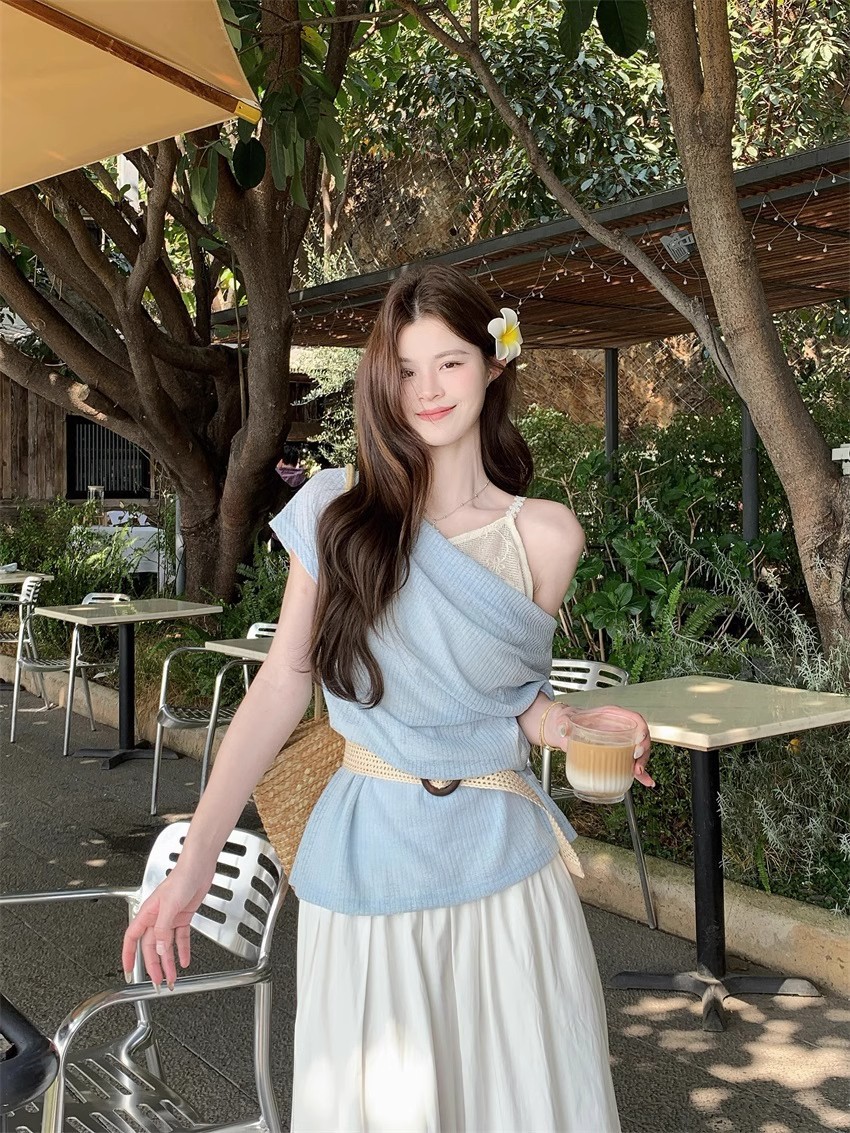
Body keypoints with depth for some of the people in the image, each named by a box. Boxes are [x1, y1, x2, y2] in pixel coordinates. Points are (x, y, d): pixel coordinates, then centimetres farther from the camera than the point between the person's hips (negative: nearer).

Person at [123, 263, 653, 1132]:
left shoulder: (545, 536, -1)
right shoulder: (336, 515, -4)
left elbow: (515, 693, 9)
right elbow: (281, 686, -1)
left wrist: (582, 731, -14)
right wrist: (195, 860, -3)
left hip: (505, 863, 1)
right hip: (369, 859, 0)